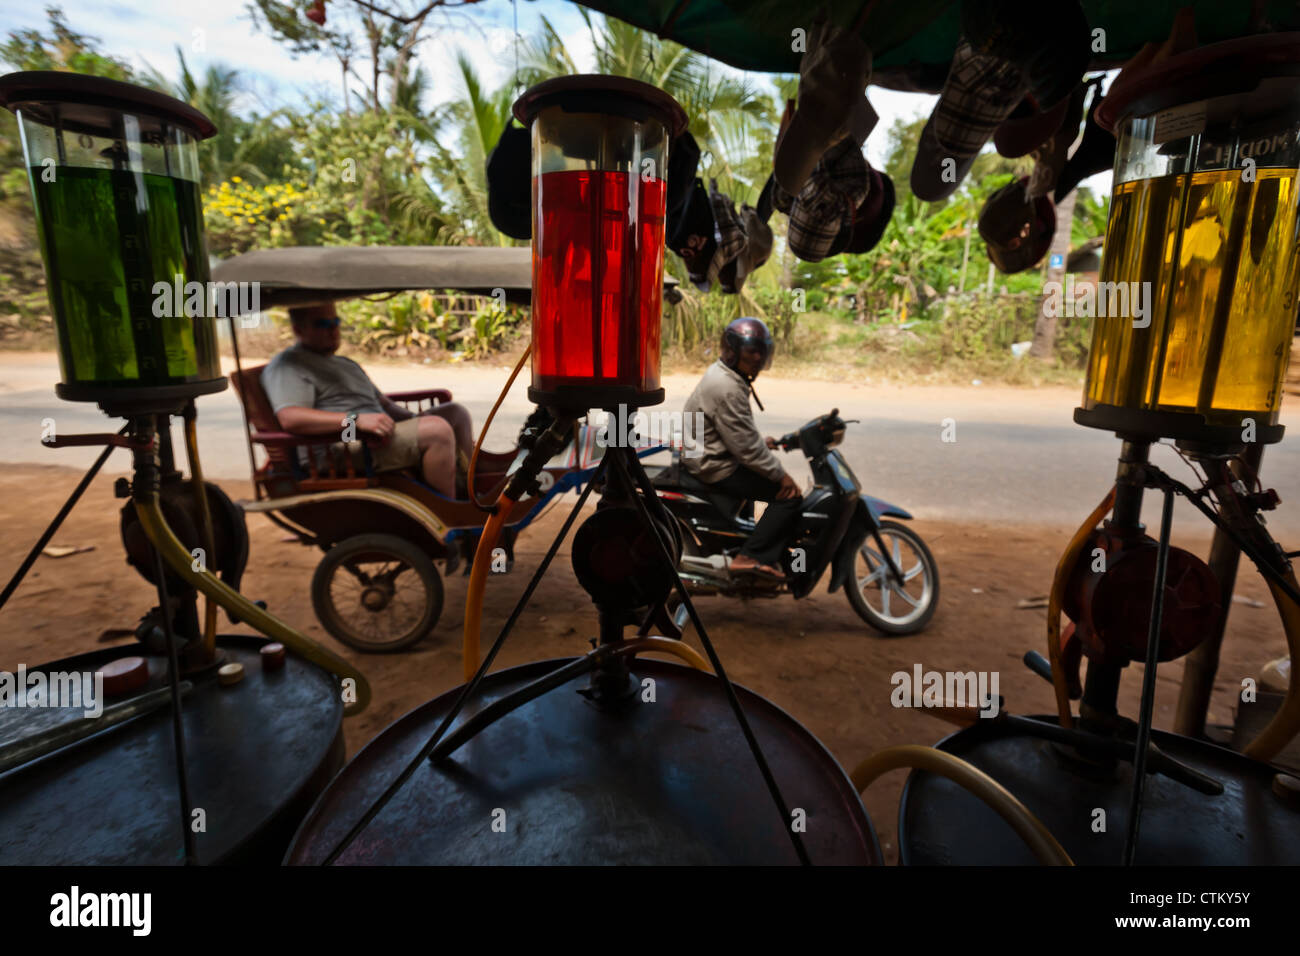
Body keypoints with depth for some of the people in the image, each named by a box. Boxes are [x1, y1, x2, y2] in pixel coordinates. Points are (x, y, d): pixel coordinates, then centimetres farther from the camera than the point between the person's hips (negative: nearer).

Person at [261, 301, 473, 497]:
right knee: (437, 429, -27)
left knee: (455, 412, 6)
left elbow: (383, 402, 35)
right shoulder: (287, 366, 0)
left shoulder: (347, 364, 32)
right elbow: (289, 418, -18)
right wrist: (355, 419, -28)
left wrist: (415, 418, 14)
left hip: (376, 438, 10)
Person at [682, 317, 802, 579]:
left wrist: (761, 443, 16)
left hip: (708, 457, 11)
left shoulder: (722, 373, 11)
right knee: (790, 495, -12)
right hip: (716, 468, -11)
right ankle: (750, 557, -11)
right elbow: (745, 445, -24)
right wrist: (780, 475, -16)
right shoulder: (727, 388, -24)